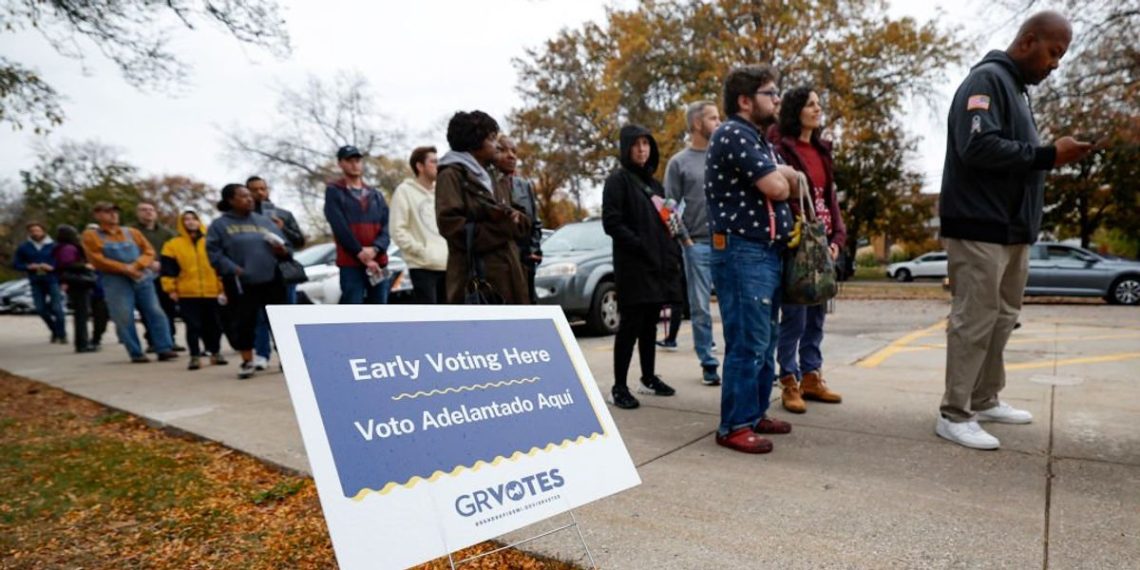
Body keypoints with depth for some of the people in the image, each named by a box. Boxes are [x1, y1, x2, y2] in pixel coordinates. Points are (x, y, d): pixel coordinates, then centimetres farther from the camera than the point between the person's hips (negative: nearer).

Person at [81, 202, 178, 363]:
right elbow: (97, 260, -5)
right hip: (116, 282, -3)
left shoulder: (133, 232, 14)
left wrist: (136, 266, -13)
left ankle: (164, 349, -1)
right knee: (124, 319, -5)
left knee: (155, 313, -3)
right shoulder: (91, 236, 5)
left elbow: (149, 252, 6)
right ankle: (136, 353, 2)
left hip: (142, 278, 3)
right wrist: (125, 269, -13)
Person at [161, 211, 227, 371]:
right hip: (187, 294, -1)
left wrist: (223, 286, 5)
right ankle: (195, 356, 5)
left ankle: (216, 353, 22)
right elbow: (168, 269, 4)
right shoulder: (173, 245, 5)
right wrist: (171, 289, -1)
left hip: (211, 292, 1)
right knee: (193, 326, -2)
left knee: (213, 325, 8)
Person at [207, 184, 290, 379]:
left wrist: (283, 251, -8)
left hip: (271, 280, 3)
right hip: (240, 283, -3)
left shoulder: (264, 221, 14)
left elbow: (284, 245, 15)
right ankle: (247, 362, 15)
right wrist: (232, 269, -18)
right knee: (244, 323, 0)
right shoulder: (219, 225, 3)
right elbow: (214, 253, -4)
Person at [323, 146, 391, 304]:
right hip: (351, 263, -4)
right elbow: (340, 227, -7)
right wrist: (360, 253, -15)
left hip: (378, 262, 5)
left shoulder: (375, 195, 17)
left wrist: (375, 248, -13)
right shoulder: (334, 192, 4)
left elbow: (385, 227, 6)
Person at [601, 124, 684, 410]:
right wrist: (641, 246, -19)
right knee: (631, 324, -7)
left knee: (650, 323, 12)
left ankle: (649, 378, 22)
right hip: (633, 265, -7)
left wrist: (673, 252, 9)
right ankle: (619, 387, -1)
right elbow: (611, 222, -13)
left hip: (659, 263, 7)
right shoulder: (617, 180, -3)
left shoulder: (653, 183, 20)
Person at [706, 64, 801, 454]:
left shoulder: (757, 139, 22)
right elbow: (776, 188, -16)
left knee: (764, 342, 13)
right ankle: (734, 426, -1)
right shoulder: (733, 134, -10)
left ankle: (755, 413, 23)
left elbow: (789, 183, 21)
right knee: (747, 344, -9)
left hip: (768, 252, 10)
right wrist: (782, 177, 7)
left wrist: (782, 175, -1)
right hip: (743, 252, -10)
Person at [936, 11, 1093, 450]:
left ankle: (985, 400, 25)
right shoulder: (987, 79, -8)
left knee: (1002, 318, 14)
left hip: (1012, 228, 10)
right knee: (974, 321, -7)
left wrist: (1051, 155, 8)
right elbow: (978, 147, -23)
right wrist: (1048, 155, -19)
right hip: (980, 228, -10)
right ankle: (954, 415, 0)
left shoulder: (1017, 87, 21)